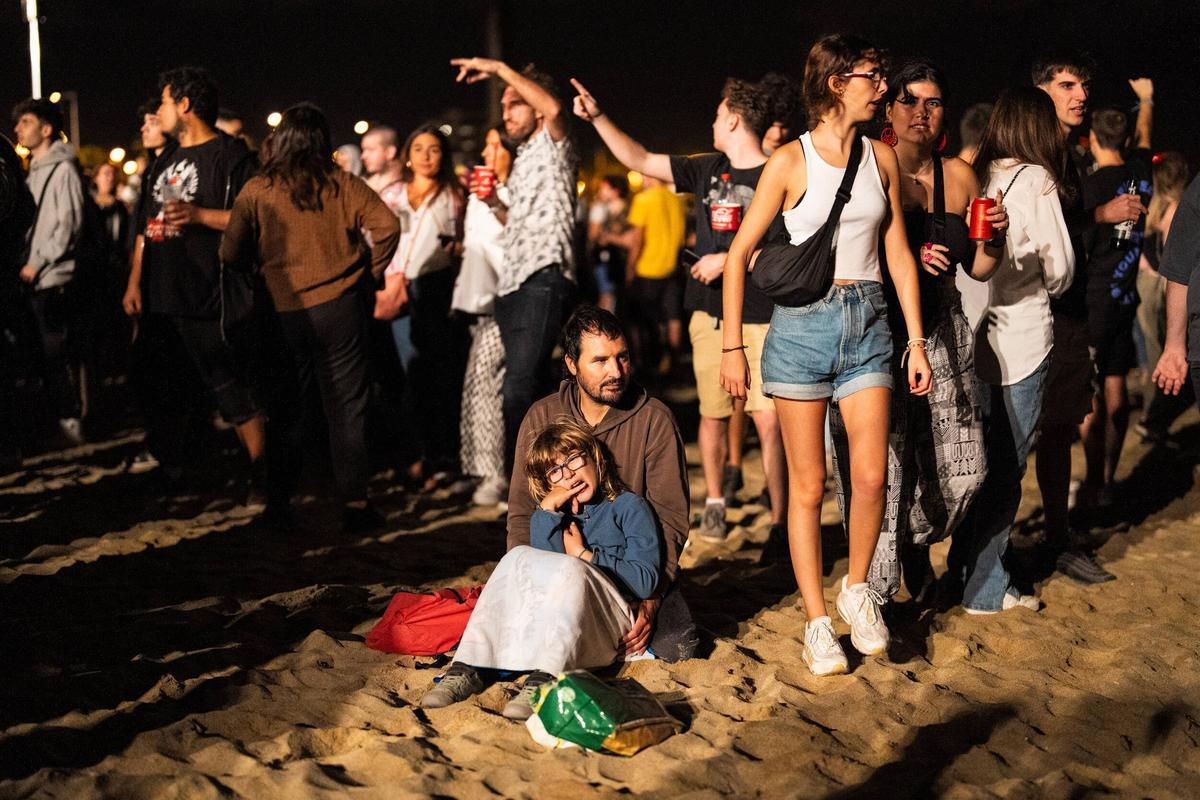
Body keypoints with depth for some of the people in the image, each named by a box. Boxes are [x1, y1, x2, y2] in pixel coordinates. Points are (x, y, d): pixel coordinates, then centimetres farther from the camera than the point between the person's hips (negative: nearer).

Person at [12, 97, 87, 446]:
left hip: (57, 278, -8)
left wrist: (38, 263, -14)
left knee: (59, 353, -6)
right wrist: (27, 263, 9)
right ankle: (61, 417, 12)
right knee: (48, 353, 7)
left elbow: (69, 225, -14)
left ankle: (71, 419, -2)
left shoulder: (62, 168, -7)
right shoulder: (34, 171, 19)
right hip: (36, 279, 8)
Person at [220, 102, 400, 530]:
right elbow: (388, 226, -9)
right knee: (345, 406, 5)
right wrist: (370, 273, 5)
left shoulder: (256, 191, -3)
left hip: (284, 313, 1)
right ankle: (354, 502, 4)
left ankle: (278, 500, 16)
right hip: (340, 307, -1)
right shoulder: (342, 185, -3)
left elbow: (231, 253, -5)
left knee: (288, 408, 13)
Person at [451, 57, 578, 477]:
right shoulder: (521, 159, 25)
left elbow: (553, 108, -24)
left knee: (520, 391, -18)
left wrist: (500, 68, -17)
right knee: (533, 387, 12)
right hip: (512, 284, 10)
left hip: (543, 280, -10)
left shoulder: (553, 147, -1)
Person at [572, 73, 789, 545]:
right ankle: (714, 505, 27)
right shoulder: (707, 170, 12)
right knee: (713, 414, 11)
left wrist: (728, 260, -12)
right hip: (709, 315, 5)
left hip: (759, 318, -5)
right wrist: (597, 117, 14)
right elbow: (640, 160, 17)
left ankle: (780, 521, -5)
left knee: (769, 420, -11)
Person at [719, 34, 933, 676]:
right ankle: (817, 622, 11)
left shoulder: (881, 157, 8)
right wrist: (732, 347, -5)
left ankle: (856, 589, 17)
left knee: (871, 474, -8)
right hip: (802, 324, -3)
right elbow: (740, 252, -2)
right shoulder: (792, 160, -4)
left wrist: (916, 341, 7)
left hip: (867, 322, 3)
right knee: (808, 486, 1)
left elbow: (898, 254, 12)